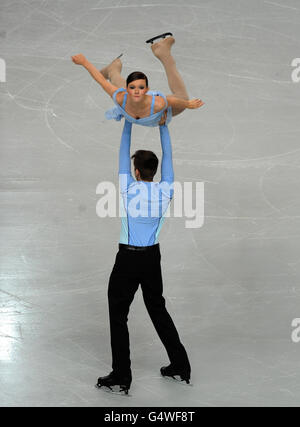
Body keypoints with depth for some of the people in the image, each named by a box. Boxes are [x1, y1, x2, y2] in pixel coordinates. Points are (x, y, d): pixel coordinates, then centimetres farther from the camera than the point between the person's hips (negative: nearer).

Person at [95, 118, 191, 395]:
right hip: (153, 258, 5)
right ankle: (180, 367, 22)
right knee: (158, 311, 17)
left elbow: (123, 154, -1)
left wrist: (129, 123, 9)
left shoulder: (129, 189, -13)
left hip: (128, 260, -5)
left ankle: (121, 377, 5)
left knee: (118, 315, 4)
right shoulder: (165, 191, -5)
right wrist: (163, 125, 16)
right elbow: (168, 157, 8)